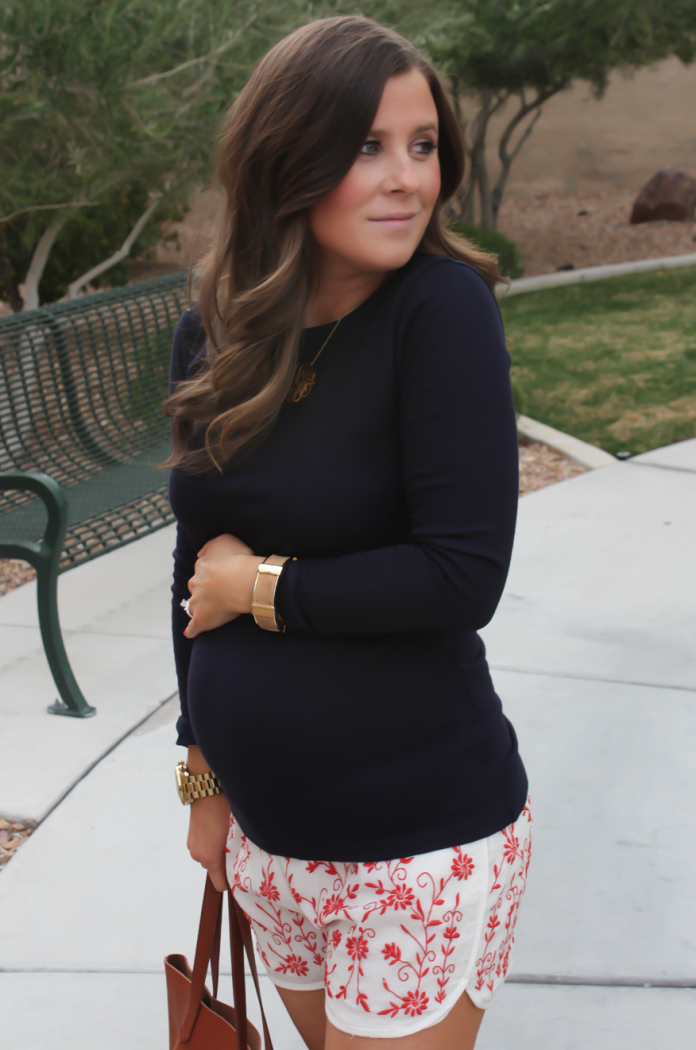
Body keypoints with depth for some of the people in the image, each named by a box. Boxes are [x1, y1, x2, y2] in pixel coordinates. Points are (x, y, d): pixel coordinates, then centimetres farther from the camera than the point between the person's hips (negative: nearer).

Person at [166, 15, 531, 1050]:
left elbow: (463, 576, -22)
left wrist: (261, 587, -11)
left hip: (422, 843, -5)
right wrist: (206, 777, 14)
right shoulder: (210, 336, 0)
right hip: (271, 832, 5)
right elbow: (201, 560, 9)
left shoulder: (442, 306, -17)